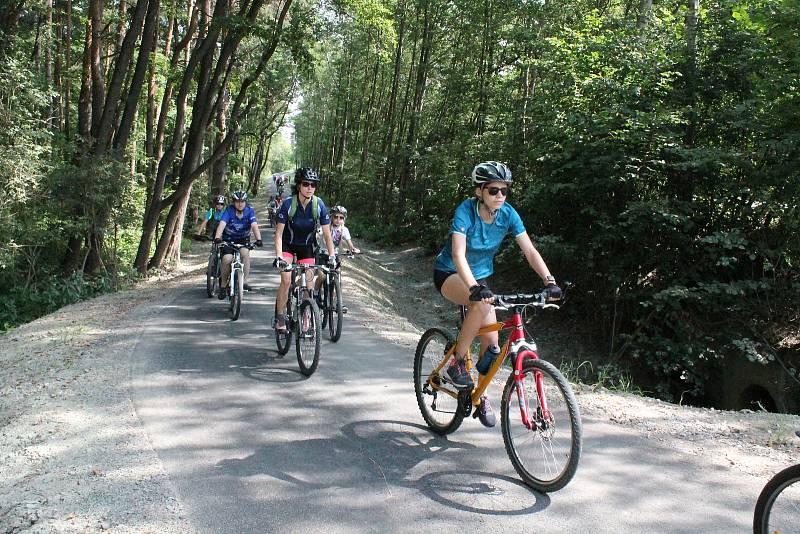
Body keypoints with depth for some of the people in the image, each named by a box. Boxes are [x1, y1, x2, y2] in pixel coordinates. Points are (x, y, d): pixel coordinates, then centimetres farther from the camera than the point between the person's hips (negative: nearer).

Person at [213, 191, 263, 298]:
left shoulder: (249, 211, -12)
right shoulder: (229, 211, -16)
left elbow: (254, 226, -25)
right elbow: (222, 224, -29)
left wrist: (258, 239, -42)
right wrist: (217, 238, -47)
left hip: (243, 239, 1)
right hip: (228, 239, -1)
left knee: (245, 253, -30)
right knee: (227, 259, -22)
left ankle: (244, 281, -20)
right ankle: (223, 285, 0)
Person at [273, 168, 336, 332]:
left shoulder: (319, 205, -20)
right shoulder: (288, 204, -25)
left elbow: (327, 235, -14)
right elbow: (279, 233, -22)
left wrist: (332, 256, -25)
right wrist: (278, 256, -33)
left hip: (306, 246, 2)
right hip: (288, 244, -2)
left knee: (308, 285, -4)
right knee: (286, 280, -20)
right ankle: (280, 317, 0)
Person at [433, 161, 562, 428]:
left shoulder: (508, 214, -14)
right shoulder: (465, 211, -27)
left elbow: (530, 251, -16)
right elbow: (458, 255, -39)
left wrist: (550, 281, -30)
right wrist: (475, 288, -54)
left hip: (480, 275, 5)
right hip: (449, 274, -5)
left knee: (492, 342, -3)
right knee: (482, 304, -37)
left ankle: (481, 397, 20)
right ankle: (456, 364, -18)